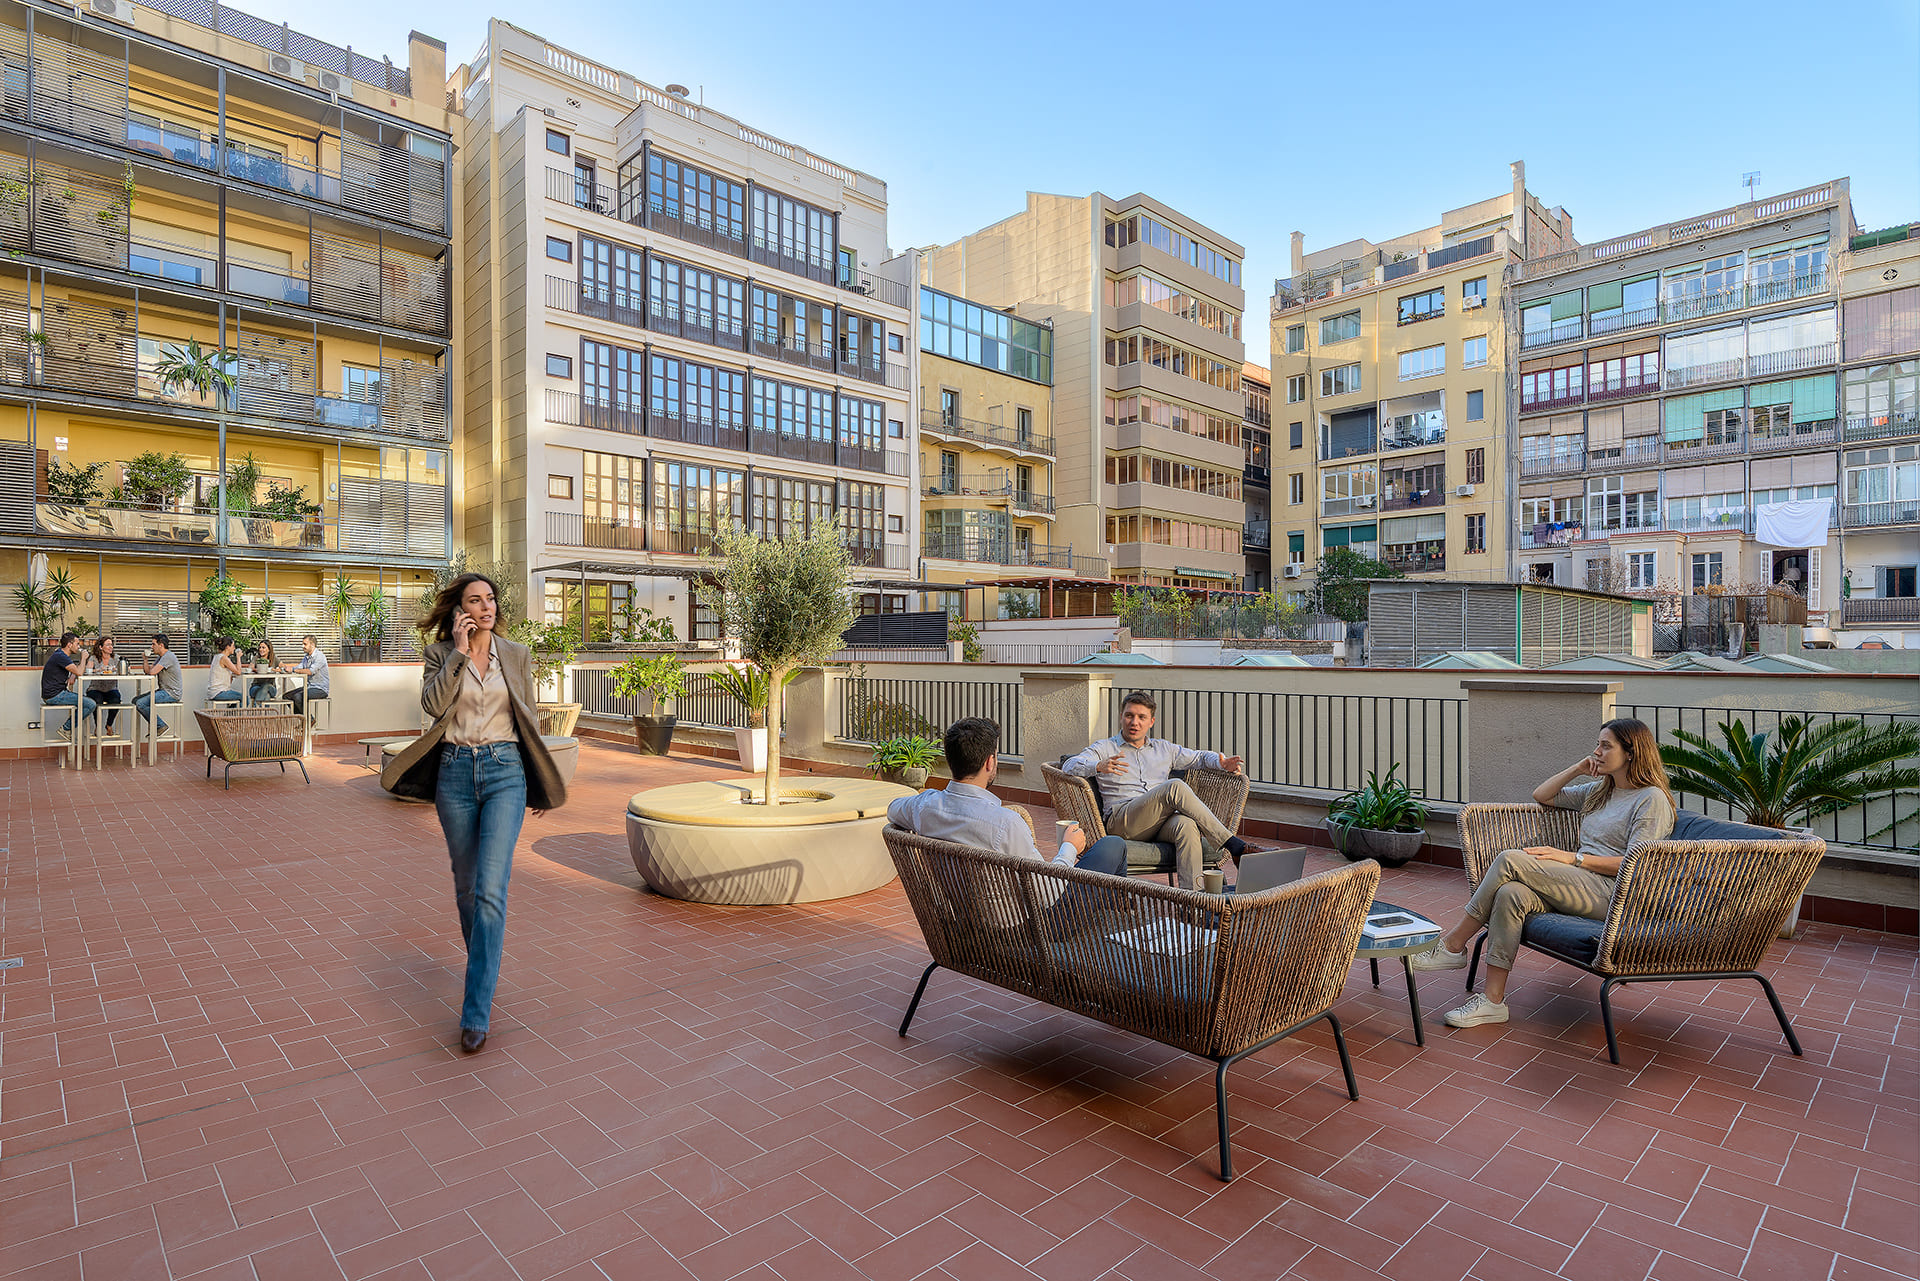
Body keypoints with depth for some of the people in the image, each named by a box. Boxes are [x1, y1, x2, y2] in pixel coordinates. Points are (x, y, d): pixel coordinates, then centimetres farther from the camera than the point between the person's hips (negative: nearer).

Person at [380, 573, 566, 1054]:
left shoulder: (516, 655, 5)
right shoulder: (440, 654, 4)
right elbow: (433, 704, -13)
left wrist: (539, 787, 14)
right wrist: (460, 652, -14)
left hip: (504, 771, -1)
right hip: (455, 772, 2)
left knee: (491, 889, -11)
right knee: (466, 886, 14)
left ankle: (476, 1012, -7)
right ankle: (485, 966, 40)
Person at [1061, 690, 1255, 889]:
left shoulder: (1163, 749, 27)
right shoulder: (1105, 748, 14)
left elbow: (1201, 757, 34)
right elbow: (1070, 765, -2)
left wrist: (1221, 763, 9)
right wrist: (1099, 767, -24)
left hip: (1161, 822, 4)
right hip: (1122, 820, -4)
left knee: (1187, 825, -35)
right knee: (1175, 787, -29)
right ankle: (1233, 846, -24)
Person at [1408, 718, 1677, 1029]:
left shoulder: (1652, 799, -1)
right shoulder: (1599, 790, 23)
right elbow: (1541, 795, 29)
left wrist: (1572, 857, -16)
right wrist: (1578, 769, 16)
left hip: (1613, 895, -7)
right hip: (1583, 885, 7)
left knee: (1510, 860, -26)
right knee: (1511, 894, -25)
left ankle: (1452, 946, -18)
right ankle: (1492, 1000, -26)